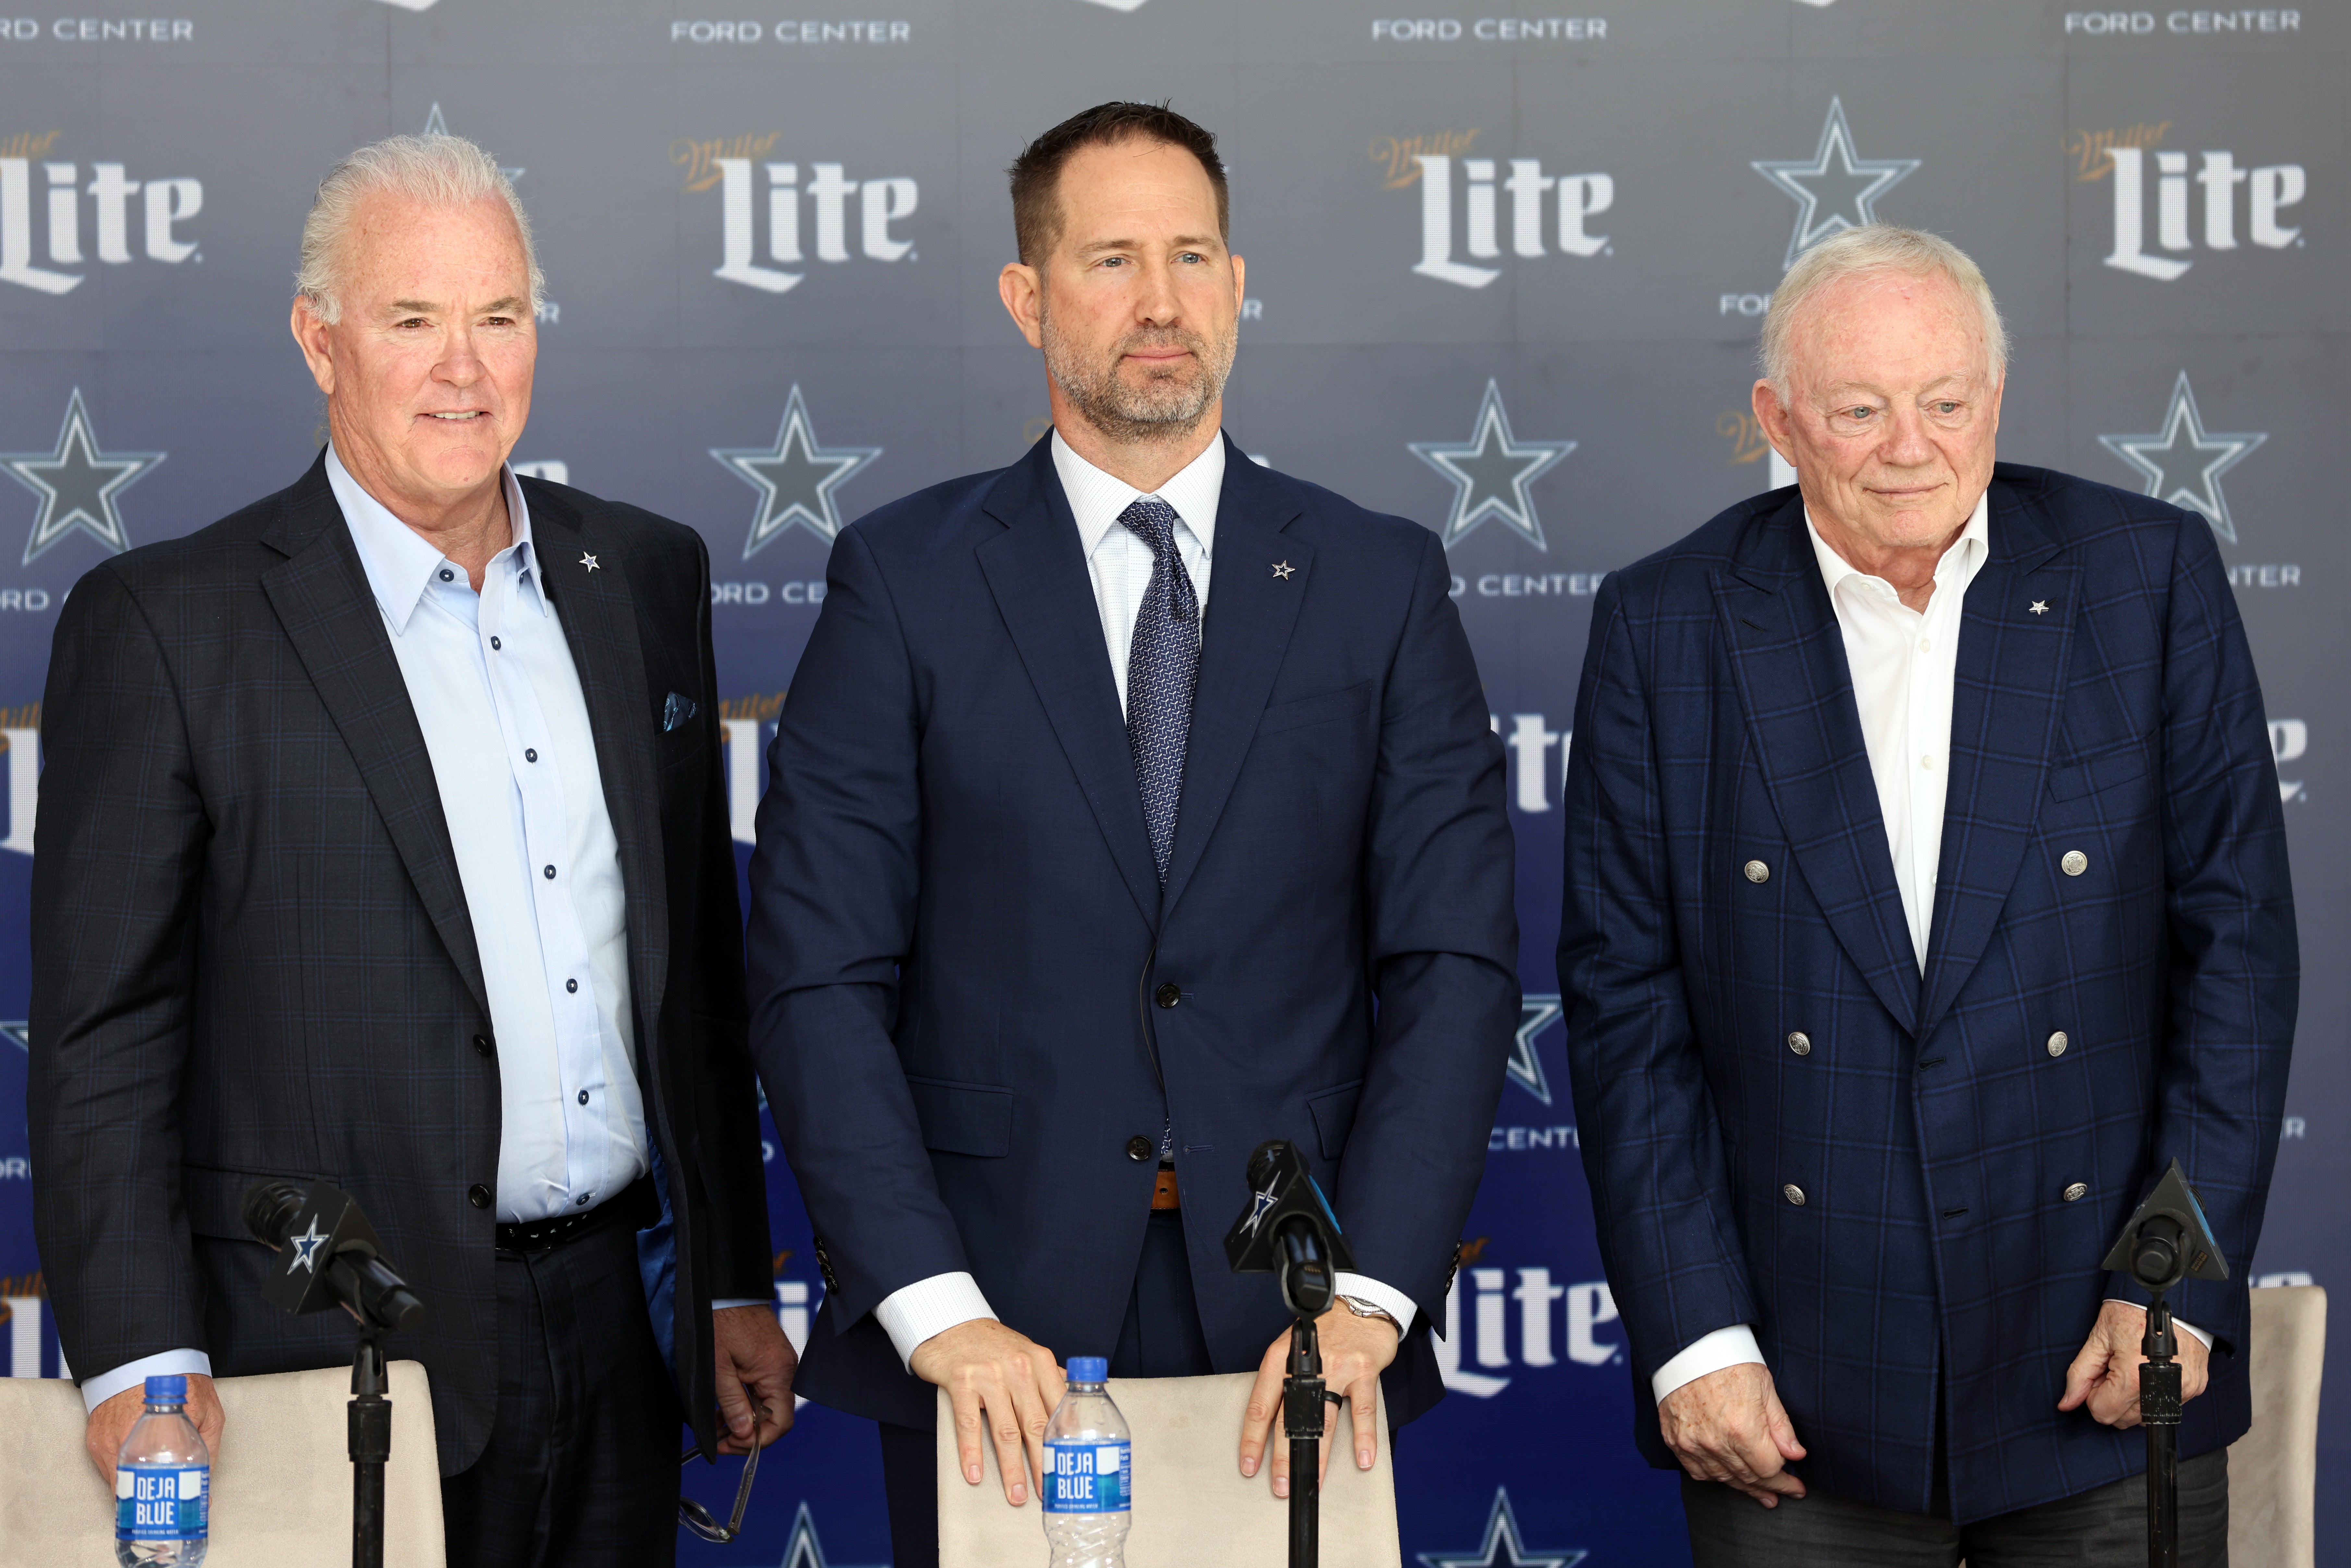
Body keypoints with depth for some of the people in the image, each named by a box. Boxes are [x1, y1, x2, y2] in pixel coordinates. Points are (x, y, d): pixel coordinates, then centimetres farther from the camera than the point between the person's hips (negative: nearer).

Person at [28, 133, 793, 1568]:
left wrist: (737, 1282, 13)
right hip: (343, 1362, -4)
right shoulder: (165, 624, -6)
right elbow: (105, 1039, -8)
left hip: (616, 1328, 5)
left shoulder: (646, 576, 9)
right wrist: (138, 1364, -16)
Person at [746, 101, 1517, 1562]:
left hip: (1296, 1333, 1)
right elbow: (820, 982, -4)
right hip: (995, 1341, -1)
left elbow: (1455, 965, 0)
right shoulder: (905, 580, 1)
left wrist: (1363, 1295, -11)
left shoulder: (1382, 581, 5)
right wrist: (935, 1307, -14)